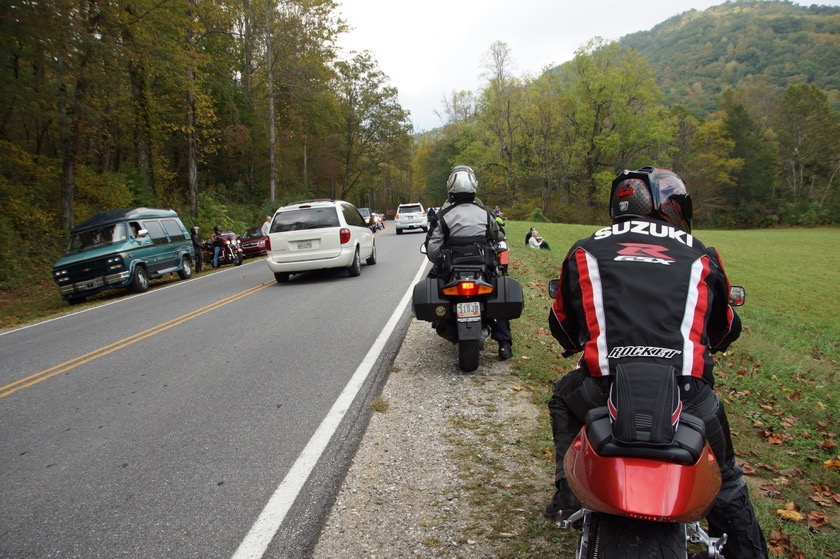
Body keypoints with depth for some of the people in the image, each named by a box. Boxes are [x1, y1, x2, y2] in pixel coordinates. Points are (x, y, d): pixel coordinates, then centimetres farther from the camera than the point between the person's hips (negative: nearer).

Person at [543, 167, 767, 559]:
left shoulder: (584, 251, 14)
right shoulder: (700, 256, 15)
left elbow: (562, 324, 22)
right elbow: (725, 328, 25)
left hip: (605, 386, 0)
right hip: (688, 390, 1)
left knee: (564, 398, 33)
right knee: (726, 479, 27)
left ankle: (569, 493, 30)